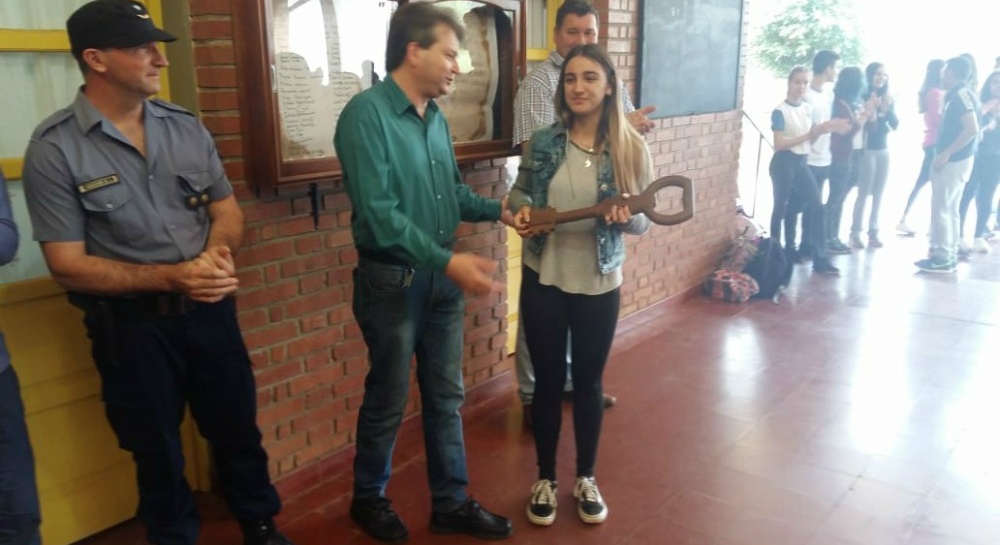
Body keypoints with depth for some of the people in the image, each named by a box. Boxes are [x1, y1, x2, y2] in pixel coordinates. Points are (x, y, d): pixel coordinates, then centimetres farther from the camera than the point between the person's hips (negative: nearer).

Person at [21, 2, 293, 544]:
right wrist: (170, 277, -24)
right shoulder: (54, 148, -12)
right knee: (157, 451, 15)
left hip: (210, 308, 4)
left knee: (238, 429, 17)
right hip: (130, 322, -3)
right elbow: (67, 265, -13)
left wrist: (216, 252, -16)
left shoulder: (185, 126, 1)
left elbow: (227, 209, 7)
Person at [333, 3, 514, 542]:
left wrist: (498, 210, 1)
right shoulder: (366, 114, -17)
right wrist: (450, 261, -30)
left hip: (441, 276, 7)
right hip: (391, 280, -7)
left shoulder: (436, 118, 5)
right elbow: (379, 213, -25)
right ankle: (368, 499, 35)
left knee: (446, 396, 15)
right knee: (387, 400, 10)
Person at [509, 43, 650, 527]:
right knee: (548, 382, 12)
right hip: (543, 280, 1)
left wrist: (627, 216, -24)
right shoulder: (542, 142, -4)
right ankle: (545, 479, 32)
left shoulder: (632, 148, -6)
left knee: (588, 382, 15)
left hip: (600, 286, 0)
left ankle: (585, 479, 35)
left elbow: (645, 220, -2)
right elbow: (519, 191, 10)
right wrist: (521, 210, -13)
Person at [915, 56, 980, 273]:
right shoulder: (959, 95, 14)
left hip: (953, 161, -10)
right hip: (954, 160, 10)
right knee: (950, 209, 13)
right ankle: (949, 254, 19)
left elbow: (972, 128, -24)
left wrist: (946, 153, -22)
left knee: (940, 208, -6)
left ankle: (942, 258, -2)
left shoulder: (960, 95, -15)